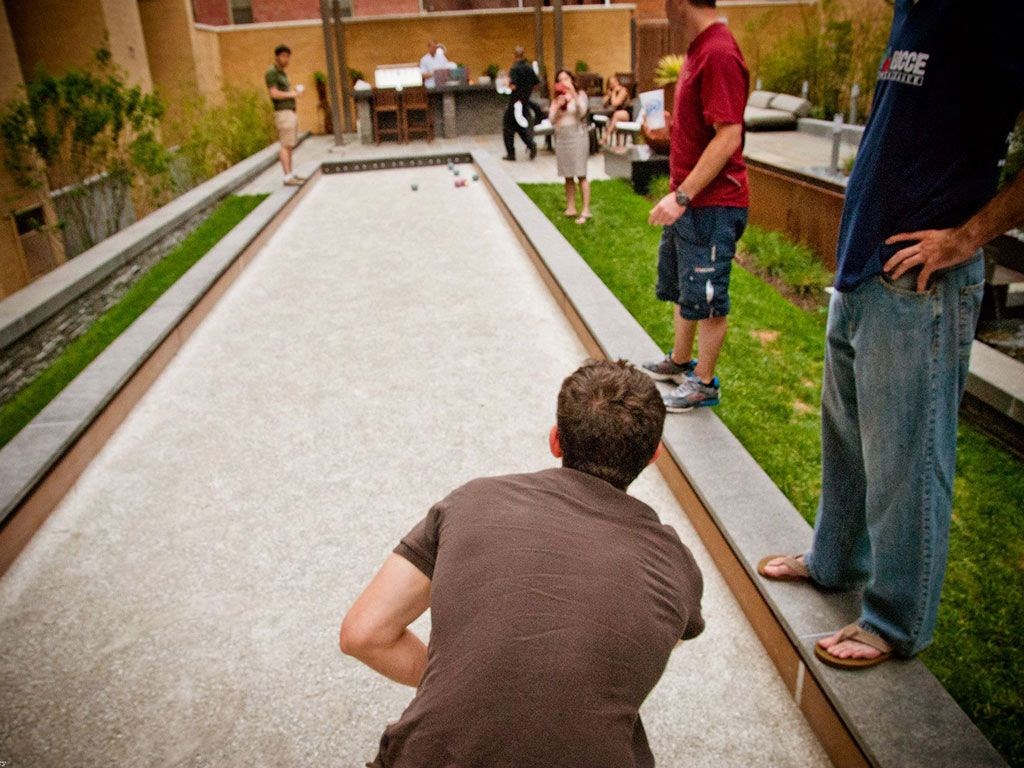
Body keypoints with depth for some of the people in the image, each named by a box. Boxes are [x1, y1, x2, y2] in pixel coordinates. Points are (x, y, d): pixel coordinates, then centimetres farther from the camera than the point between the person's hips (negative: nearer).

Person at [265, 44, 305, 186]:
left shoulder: (281, 73, 19)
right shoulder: (271, 72, -10)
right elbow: (274, 93, -19)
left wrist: (296, 91, 6)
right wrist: (292, 94, -10)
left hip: (291, 112, 10)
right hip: (283, 112, -10)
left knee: (289, 145, 10)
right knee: (285, 145, -11)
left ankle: (291, 174, 14)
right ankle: (287, 177, -12)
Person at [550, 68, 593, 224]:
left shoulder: (580, 94, 0)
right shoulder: (556, 98, 12)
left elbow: (582, 112, -17)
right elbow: (551, 120, 4)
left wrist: (573, 94, -24)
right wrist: (557, 106, -11)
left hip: (577, 135, -5)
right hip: (561, 137, 5)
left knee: (581, 175, -9)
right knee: (568, 176, 7)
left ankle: (586, 210, -10)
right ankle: (570, 208, 14)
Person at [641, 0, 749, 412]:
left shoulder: (719, 53, -19)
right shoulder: (699, 49, 11)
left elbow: (728, 137, -24)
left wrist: (682, 195, -25)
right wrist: (671, 127, 14)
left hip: (712, 206, -10)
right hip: (688, 200, 10)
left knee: (707, 299, 2)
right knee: (681, 287, 21)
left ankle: (703, 383, 16)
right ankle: (679, 361, 38)